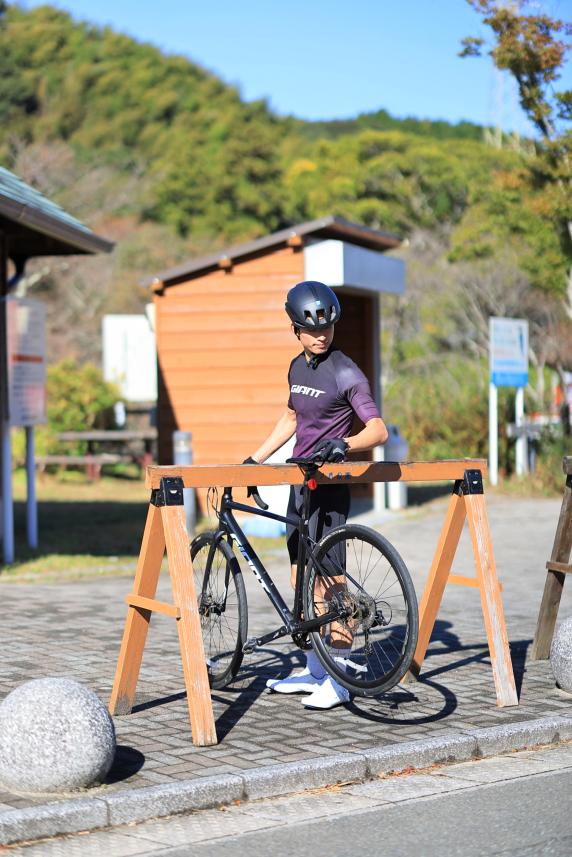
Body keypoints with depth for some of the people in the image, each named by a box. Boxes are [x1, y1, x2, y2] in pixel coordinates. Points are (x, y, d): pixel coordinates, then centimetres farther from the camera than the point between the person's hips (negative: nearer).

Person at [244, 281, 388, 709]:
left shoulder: (346, 373, -12)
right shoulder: (298, 367, 11)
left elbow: (379, 431, -18)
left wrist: (344, 444, -36)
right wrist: (254, 460, 23)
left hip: (329, 485, -8)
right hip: (299, 481, 8)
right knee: (302, 580, 11)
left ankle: (339, 679, -5)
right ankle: (313, 671, 21)